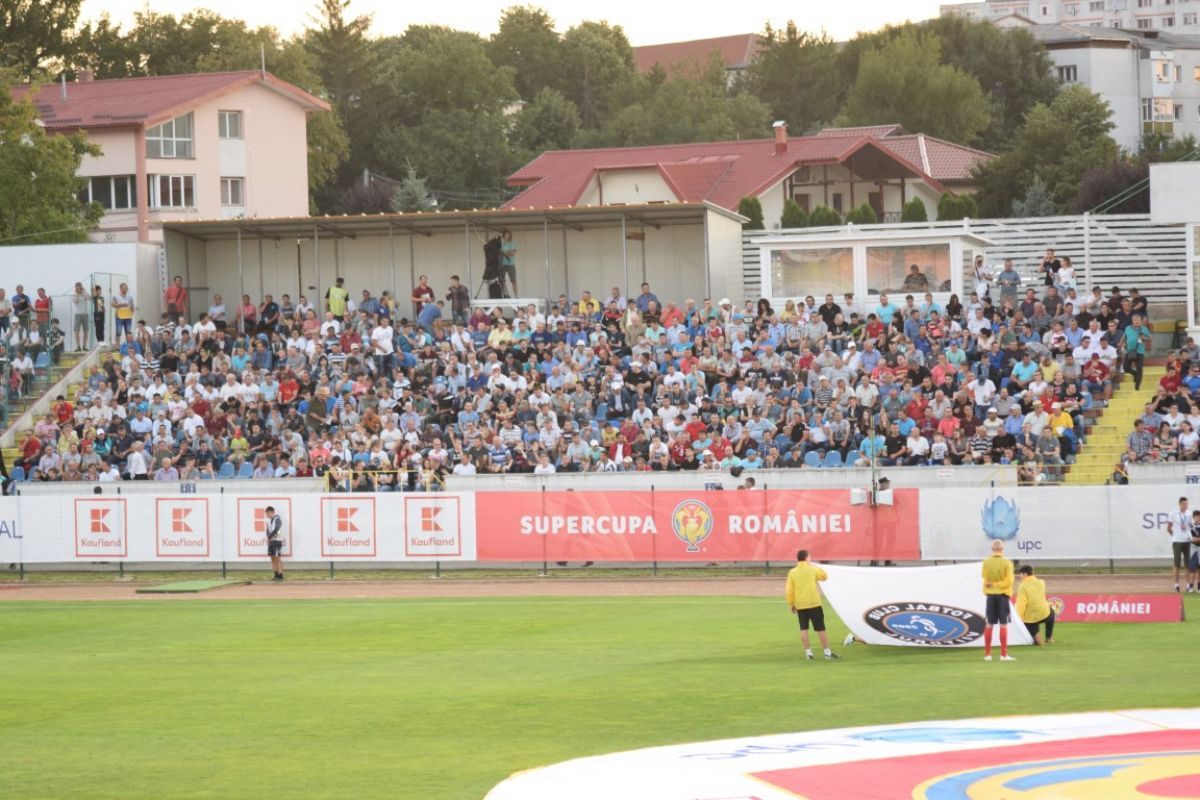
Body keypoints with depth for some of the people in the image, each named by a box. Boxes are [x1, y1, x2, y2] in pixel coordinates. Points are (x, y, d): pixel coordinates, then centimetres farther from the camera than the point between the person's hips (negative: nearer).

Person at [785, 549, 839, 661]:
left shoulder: (792, 573, 1)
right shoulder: (812, 569, -4)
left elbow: (790, 591, 0)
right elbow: (825, 576, 14)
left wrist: (791, 604, 10)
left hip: (800, 605, 2)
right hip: (814, 603, -2)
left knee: (804, 628, 9)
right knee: (820, 628, 2)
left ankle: (808, 653, 5)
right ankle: (827, 652, 4)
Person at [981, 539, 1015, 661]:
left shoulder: (986, 562, -3)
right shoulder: (1006, 563, -11)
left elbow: (984, 576, 6)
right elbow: (1009, 581, -14)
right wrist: (997, 585, -8)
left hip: (990, 595, 3)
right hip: (1002, 595, -3)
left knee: (989, 624, 10)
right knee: (1003, 624, -1)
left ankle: (987, 654, 10)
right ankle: (1004, 654, -4)